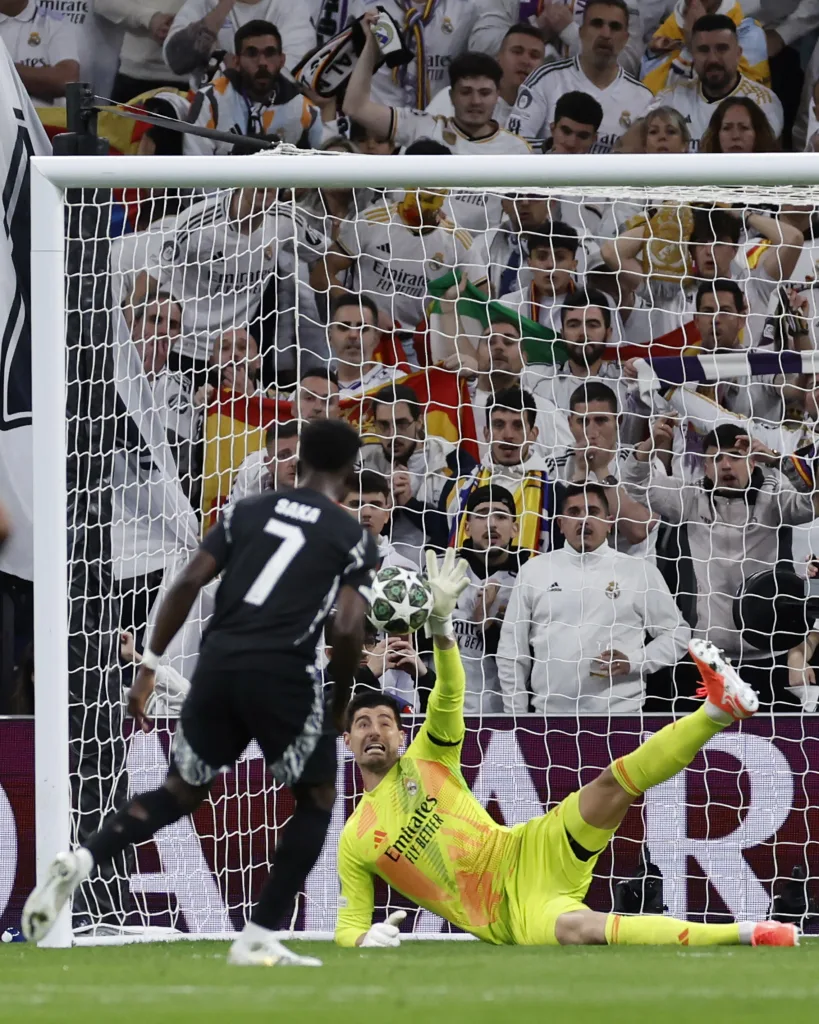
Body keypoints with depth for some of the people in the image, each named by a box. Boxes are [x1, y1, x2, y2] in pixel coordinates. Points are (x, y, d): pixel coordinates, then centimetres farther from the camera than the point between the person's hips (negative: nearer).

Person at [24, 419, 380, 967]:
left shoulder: (248, 512, 16)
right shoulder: (353, 538, 6)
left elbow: (190, 582, 5)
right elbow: (348, 629, -5)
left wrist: (151, 666, 7)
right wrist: (340, 705, 10)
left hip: (219, 661, 4)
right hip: (283, 672, -4)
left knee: (183, 792, 19)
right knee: (317, 800, 16)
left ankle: (82, 860, -6)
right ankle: (258, 938, 7)